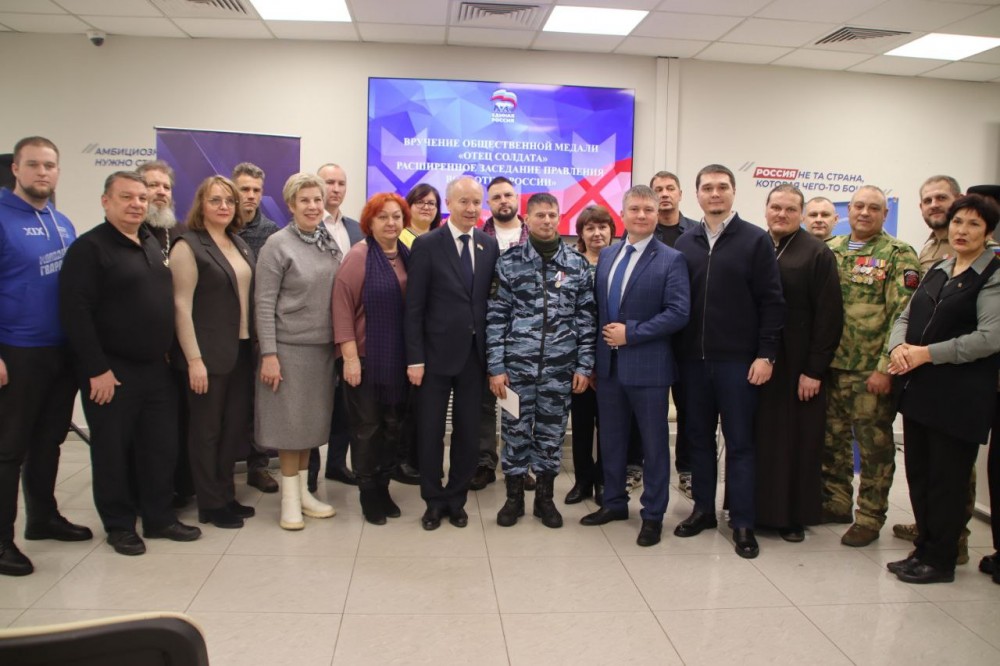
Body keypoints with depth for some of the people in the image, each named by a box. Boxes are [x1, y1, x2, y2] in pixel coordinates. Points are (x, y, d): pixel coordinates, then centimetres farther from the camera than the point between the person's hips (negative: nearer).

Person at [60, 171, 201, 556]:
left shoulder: (152, 244, 12)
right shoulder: (89, 248, -11)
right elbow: (75, 311, -18)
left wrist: (166, 352, 14)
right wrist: (97, 369, -19)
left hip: (157, 368, 7)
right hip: (112, 372, -7)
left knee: (162, 447, 12)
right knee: (113, 451, 6)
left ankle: (159, 517, 26)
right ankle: (119, 525, 21)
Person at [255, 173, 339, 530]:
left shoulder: (330, 244, 7)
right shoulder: (278, 245, -9)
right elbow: (264, 303, -11)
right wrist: (268, 353, -15)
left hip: (323, 347, 5)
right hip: (289, 346, -5)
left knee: (313, 419, 11)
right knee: (290, 419, 2)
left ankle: (303, 491, 24)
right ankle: (289, 498, 15)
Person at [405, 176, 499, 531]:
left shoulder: (490, 246, 5)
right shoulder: (427, 244, -5)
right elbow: (414, 307, -6)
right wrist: (415, 358, -10)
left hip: (475, 354, 3)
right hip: (437, 353, -3)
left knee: (468, 431, 10)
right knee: (431, 430, 7)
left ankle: (456, 498, 26)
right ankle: (434, 500, 23)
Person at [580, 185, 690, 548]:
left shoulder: (671, 260, -7)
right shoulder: (607, 254, 9)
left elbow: (679, 313, -16)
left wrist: (631, 333, -17)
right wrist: (605, 337, 4)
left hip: (648, 366, -5)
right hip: (608, 363, 5)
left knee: (653, 443, 6)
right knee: (611, 439, 15)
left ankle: (653, 514, 20)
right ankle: (614, 502, 31)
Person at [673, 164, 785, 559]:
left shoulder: (755, 240, -1)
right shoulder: (685, 243, 9)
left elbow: (771, 302, -5)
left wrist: (765, 355, -10)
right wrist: (677, 349, 4)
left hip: (738, 360, -3)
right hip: (693, 359, 4)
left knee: (739, 442, 4)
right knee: (699, 438, 12)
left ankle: (742, 522, 13)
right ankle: (703, 508, 26)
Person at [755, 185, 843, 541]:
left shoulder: (817, 254, -3)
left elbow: (829, 316, -7)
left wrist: (815, 370, -12)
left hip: (798, 366, -3)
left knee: (796, 442, 5)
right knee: (756, 440, 7)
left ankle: (794, 516, 19)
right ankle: (755, 509, 20)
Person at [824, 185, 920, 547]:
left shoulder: (898, 255, -5)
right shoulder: (830, 250, 9)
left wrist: (885, 367, -17)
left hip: (871, 369, -5)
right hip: (830, 365, 5)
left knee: (874, 444, 4)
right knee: (832, 439, 14)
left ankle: (870, 517, 17)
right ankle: (836, 504, 29)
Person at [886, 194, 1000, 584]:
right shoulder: (936, 271, 15)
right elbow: (906, 316, 15)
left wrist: (927, 353, -17)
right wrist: (899, 346, -7)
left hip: (960, 397, -6)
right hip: (919, 389, 7)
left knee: (947, 479, 2)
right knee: (918, 473, 12)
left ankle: (940, 560, 16)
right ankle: (925, 548, 26)